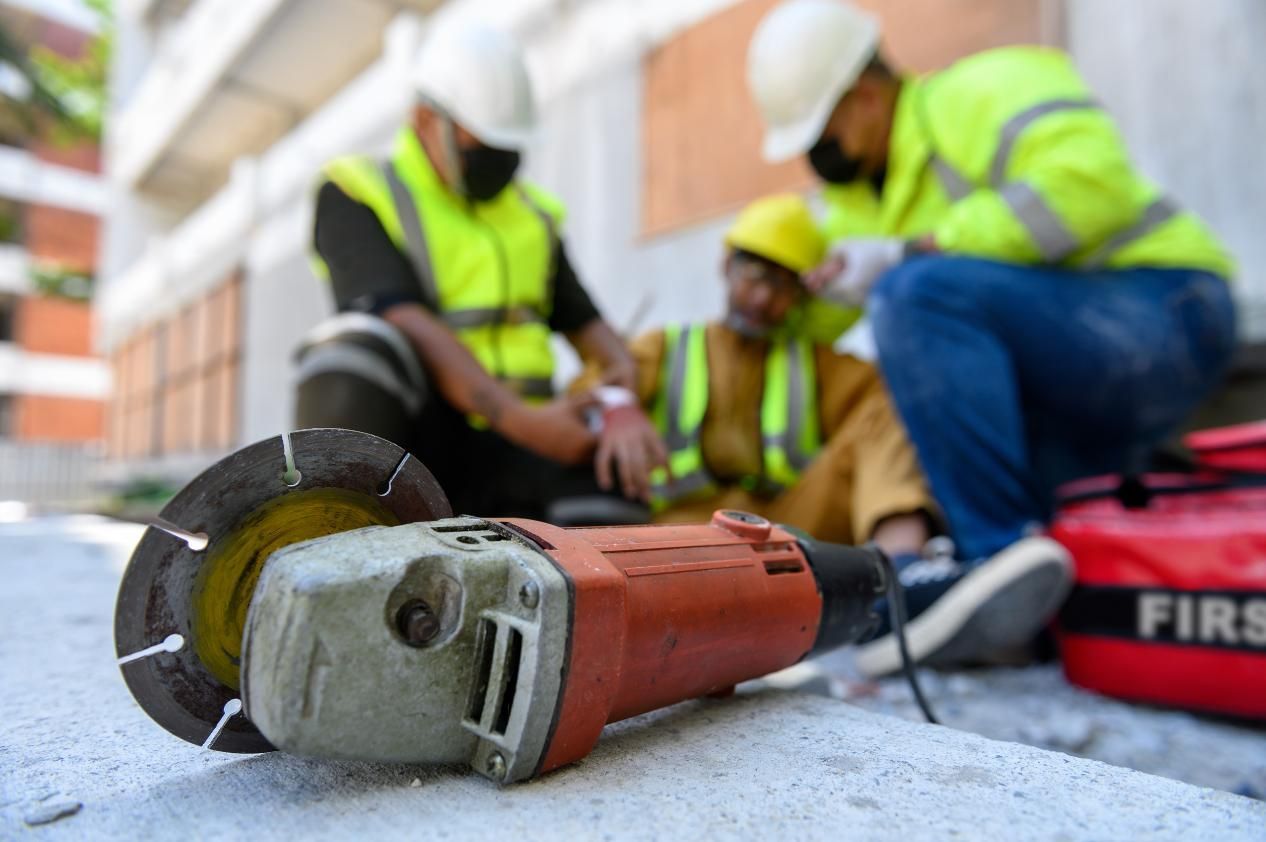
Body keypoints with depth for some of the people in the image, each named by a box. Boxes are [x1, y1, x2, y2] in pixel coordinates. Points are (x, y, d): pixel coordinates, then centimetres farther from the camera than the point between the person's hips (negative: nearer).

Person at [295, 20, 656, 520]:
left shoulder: (531, 212, 18)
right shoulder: (352, 195, 2)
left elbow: (583, 322, 14)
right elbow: (403, 321, -15)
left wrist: (625, 385, -8)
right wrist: (523, 419, -25)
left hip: (512, 449, 4)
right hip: (415, 439, -3)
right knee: (360, 344, -36)